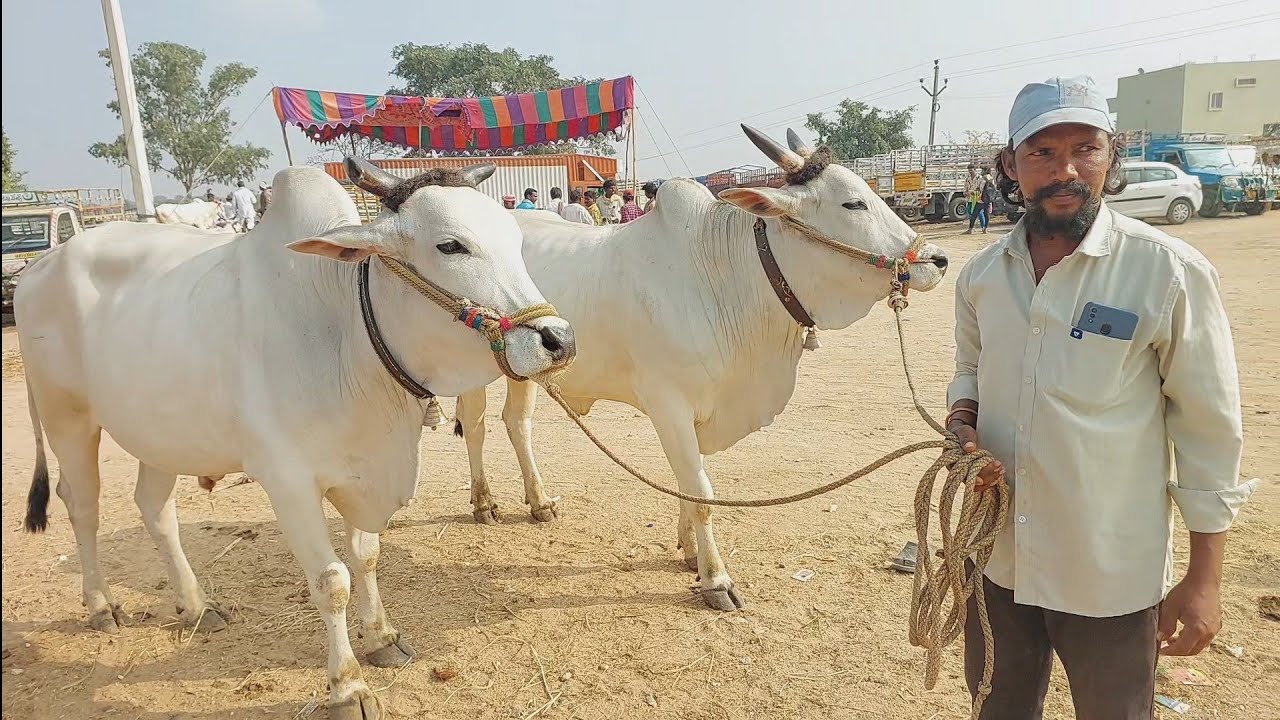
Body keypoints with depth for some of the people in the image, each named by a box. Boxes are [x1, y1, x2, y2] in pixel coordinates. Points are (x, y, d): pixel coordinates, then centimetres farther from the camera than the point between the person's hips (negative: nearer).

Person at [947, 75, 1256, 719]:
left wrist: (1204, 578, -7)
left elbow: (1210, 429, -9)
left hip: (1112, 576, -4)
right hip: (997, 560, 4)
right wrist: (962, 419, -7)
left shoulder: (1170, 272, -14)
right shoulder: (982, 274, -1)